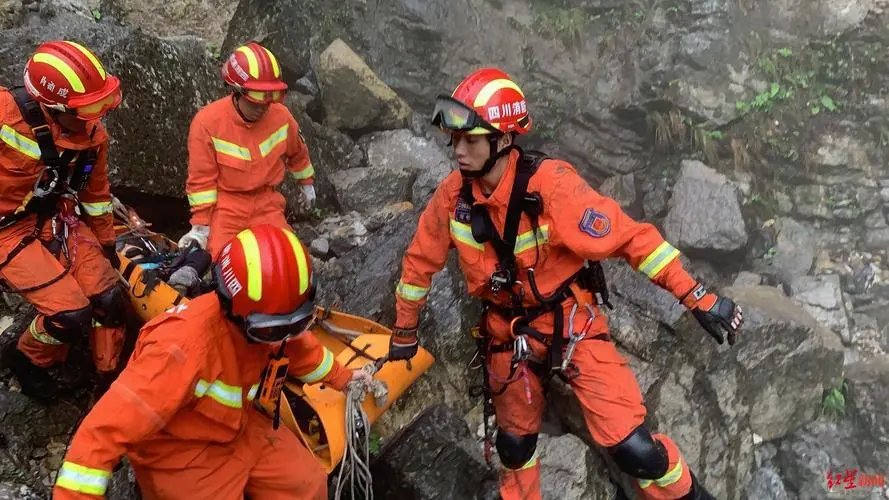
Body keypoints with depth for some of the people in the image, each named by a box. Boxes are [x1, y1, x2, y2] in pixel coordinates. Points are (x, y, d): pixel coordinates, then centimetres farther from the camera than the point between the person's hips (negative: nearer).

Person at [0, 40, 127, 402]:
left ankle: (113, 375, 20)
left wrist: (107, 243, 17)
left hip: (59, 220, 6)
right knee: (72, 314, -16)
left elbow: (96, 192, 10)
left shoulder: (91, 134, -6)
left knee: (109, 300, -3)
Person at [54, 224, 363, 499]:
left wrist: (341, 377, 26)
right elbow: (109, 427, -36)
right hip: (181, 453, -6)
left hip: (239, 429, 7)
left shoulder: (272, 322, -13)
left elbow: (300, 349, 13)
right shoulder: (186, 345, -37)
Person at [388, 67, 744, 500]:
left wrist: (696, 297, -27)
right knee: (515, 443, 18)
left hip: (570, 320, -4)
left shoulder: (550, 186, -26)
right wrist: (405, 331, 12)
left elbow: (629, 236, -23)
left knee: (630, 445, -12)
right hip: (508, 330, 4)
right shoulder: (454, 193, -12)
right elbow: (421, 260, 2)